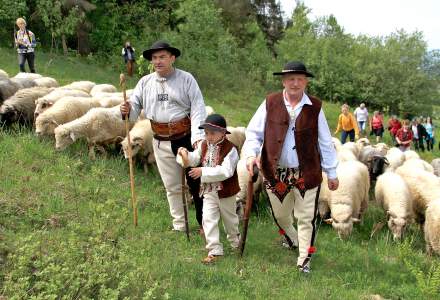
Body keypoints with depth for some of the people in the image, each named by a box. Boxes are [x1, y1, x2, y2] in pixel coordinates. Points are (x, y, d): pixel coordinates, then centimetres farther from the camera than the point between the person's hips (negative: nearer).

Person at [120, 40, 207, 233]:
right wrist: (127, 111, -19)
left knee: (195, 183, 4)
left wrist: (198, 135, -22)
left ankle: (204, 224, 19)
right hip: (161, 142, 4)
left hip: (186, 138, -3)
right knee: (172, 187, 14)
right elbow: (135, 107, 6)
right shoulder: (145, 82, 6)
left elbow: (198, 108, -11)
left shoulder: (186, 79, -4)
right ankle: (179, 226, 27)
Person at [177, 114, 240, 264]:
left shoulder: (230, 149, -20)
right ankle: (214, 250, 1)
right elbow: (194, 160, 1)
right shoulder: (203, 145, 0)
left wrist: (203, 171, -33)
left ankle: (235, 240, 45)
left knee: (229, 218, 18)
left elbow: (226, 171, -30)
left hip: (226, 192, -4)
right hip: (209, 191, 4)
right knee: (208, 219, -5)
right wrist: (185, 155, -22)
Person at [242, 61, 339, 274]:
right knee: (280, 215, 17)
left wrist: (332, 173, 7)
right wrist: (251, 154, -18)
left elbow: (325, 142, 5)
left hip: (307, 174, -1)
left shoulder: (315, 107, 0)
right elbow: (254, 132, 1)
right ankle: (292, 240, 46)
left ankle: (304, 260, 18)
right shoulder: (270, 103, -1)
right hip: (276, 173, 1)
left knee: (306, 218, 4)